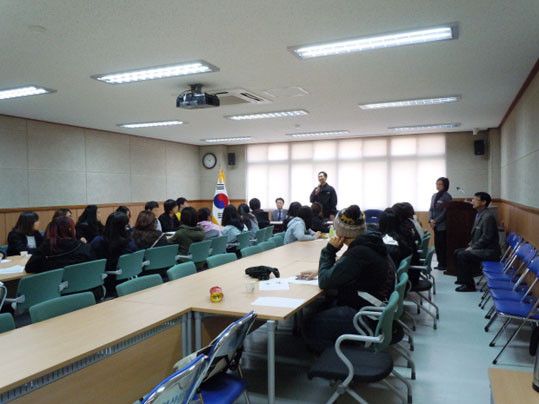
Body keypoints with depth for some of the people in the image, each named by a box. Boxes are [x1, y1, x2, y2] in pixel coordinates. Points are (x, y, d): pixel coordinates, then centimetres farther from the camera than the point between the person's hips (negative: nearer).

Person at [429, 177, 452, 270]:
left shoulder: (447, 196, -8)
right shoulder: (434, 196, 13)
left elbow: (445, 212, -13)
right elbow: (431, 209, 13)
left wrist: (436, 221, -15)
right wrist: (430, 219, -3)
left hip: (443, 225, -7)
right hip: (435, 225, 7)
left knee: (443, 244, -2)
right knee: (437, 244, 9)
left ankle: (444, 264, 5)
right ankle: (440, 263, 17)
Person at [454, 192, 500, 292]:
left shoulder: (488, 217, -20)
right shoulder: (479, 215, 12)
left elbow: (486, 238, -23)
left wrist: (472, 247, -16)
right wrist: (470, 245, 7)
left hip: (489, 251, -10)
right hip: (481, 248, 10)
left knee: (462, 255, -21)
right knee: (457, 252, 7)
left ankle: (469, 285, -10)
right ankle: (462, 279, 16)